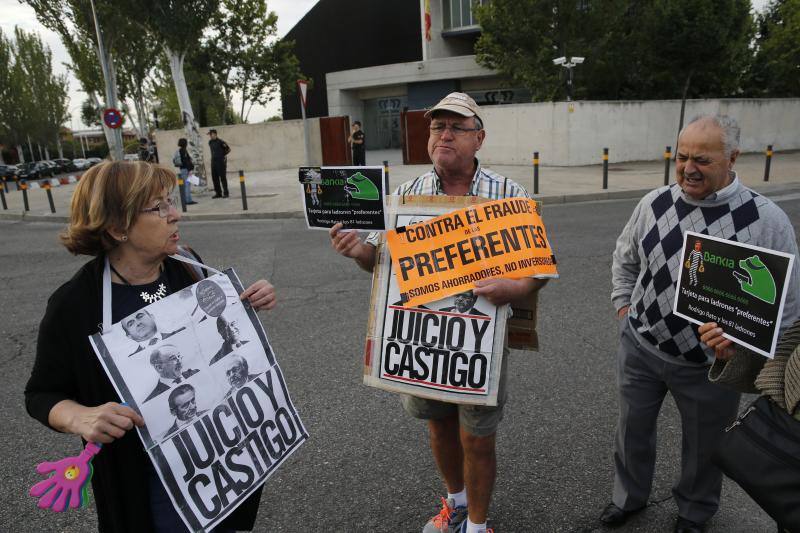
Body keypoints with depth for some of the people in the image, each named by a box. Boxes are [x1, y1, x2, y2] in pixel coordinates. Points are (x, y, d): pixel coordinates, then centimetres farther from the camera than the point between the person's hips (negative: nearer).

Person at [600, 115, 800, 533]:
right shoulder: (654, 203, -6)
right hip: (639, 347, 3)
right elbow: (624, 258, 12)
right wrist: (623, 305, 6)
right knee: (632, 430, 20)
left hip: (711, 364, -2)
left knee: (704, 446, 20)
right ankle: (628, 497, 48)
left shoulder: (766, 220, -16)